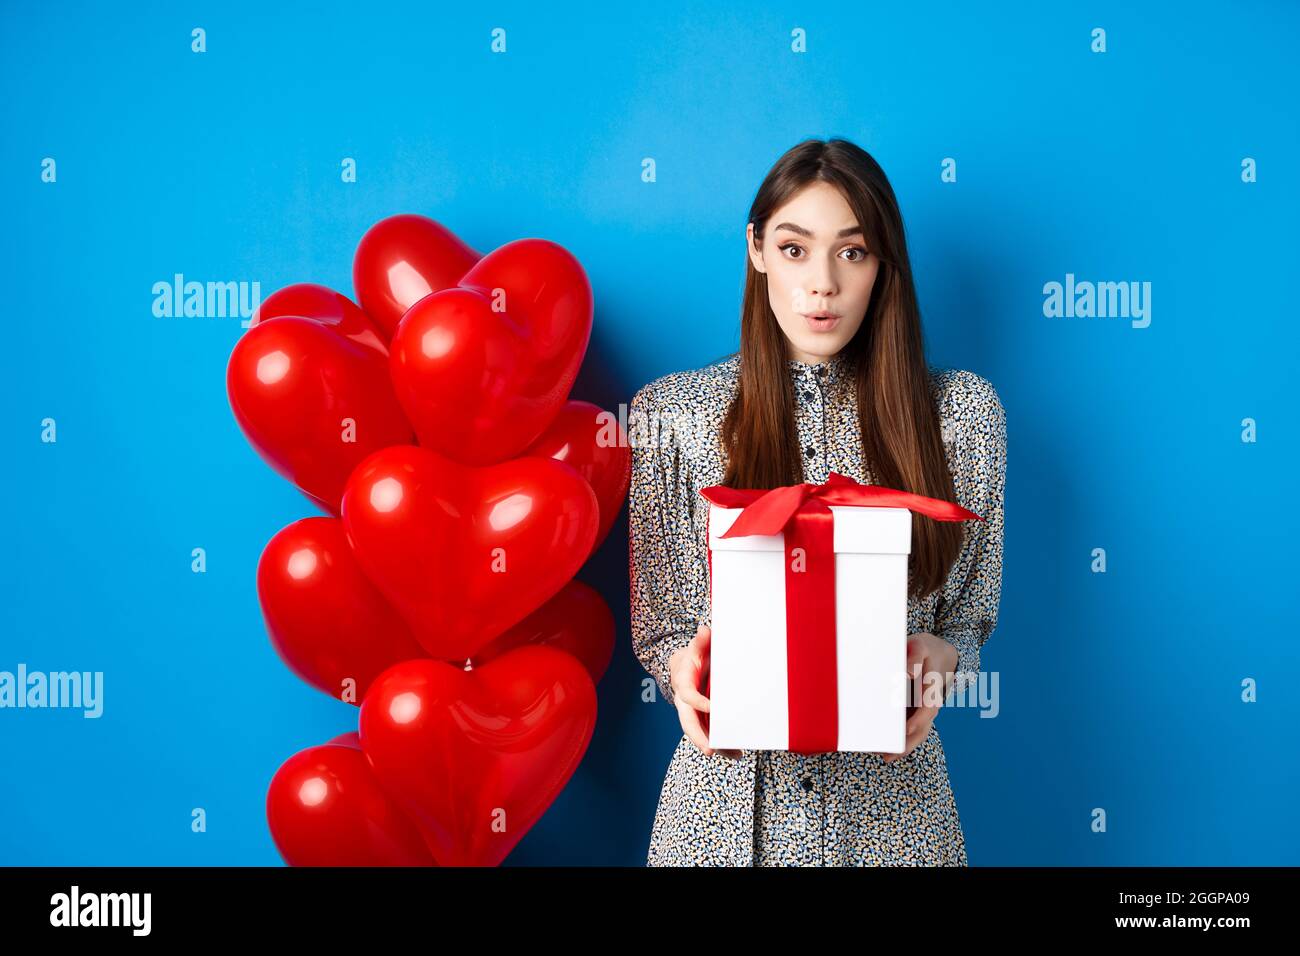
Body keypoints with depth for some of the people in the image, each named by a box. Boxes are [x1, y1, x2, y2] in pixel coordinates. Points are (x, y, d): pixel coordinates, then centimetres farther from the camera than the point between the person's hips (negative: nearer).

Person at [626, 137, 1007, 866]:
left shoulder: (962, 411, -1)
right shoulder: (672, 413, -3)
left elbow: (970, 615, 6)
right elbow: (658, 624, 2)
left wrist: (940, 659, -14)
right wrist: (685, 669, -19)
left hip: (892, 787, 1)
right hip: (729, 781, 0)